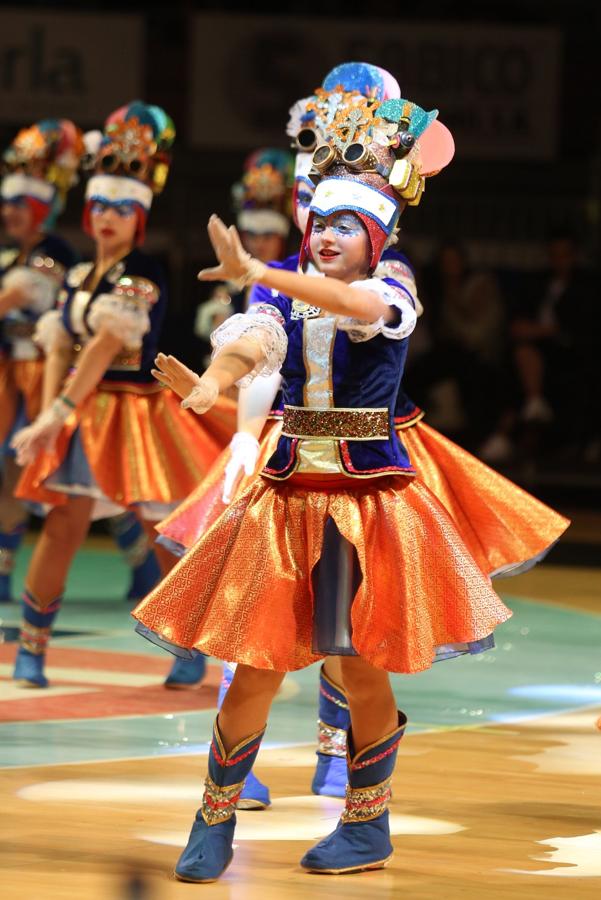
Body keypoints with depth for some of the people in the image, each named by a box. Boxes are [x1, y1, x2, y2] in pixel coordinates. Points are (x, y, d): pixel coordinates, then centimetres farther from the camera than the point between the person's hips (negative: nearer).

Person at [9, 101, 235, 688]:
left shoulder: (141, 277, -12)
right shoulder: (76, 278, 11)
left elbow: (104, 348, -19)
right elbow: (60, 349, 4)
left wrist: (58, 415, -23)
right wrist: (49, 418, -11)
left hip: (135, 411, -6)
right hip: (83, 416, 6)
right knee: (65, 522, 0)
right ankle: (31, 648, 4)